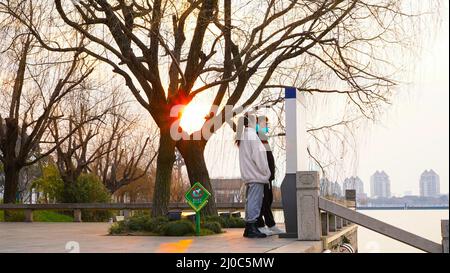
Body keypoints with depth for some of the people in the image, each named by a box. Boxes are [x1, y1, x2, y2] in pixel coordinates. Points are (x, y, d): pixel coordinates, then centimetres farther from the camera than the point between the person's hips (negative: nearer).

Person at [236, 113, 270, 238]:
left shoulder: (243, 135, 15)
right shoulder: (252, 135, -13)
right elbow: (258, 156, -16)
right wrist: (266, 172, -8)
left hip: (248, 175, 9)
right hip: (256, 175, -9)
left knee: (250, 200, 12)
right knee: (255, 200, -8)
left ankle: (248, 228, 16)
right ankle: (252, 228, -9)